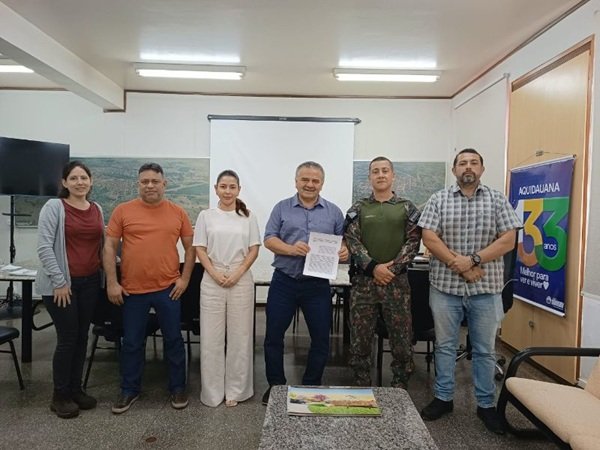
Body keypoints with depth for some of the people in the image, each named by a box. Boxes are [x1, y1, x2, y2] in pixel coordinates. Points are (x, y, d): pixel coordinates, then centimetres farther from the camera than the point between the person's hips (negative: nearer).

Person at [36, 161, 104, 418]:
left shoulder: (97, 209, 9)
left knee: (82, 337, 12)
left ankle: (75, 389, 27)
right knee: (67, 338, 0)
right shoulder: (54, 206, -7)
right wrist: (59, 281, -15)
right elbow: (44, 246, -13)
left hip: (90, 282, 5)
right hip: (62, 284, -5)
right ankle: (60, 396, 18)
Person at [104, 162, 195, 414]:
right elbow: (109, 247, 0)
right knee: (132, 343, 12)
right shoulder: (123, 211, 0)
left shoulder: (178, 213, 2)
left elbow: (190, 247, 7)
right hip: (132, 290, 0)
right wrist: (112, 283, -4)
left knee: (173, 340, 10)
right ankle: (129, 390, 30)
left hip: (168, 289, 0)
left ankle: (178, 388, 26)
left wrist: (184, 278, -1)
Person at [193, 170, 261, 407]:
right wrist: (215, 273, -11)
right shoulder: (206, 216, 6)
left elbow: (254, 249, 3)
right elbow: (200, 248, 2)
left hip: (241, 280, 0)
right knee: (211, 337, 5)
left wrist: (238, 273, -10)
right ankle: (213, 391, 19)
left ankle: (235, 389, 20)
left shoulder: (248, 217, 5)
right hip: (212, 280, 0)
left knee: (239, 336, 5)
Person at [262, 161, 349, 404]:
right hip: (284, 281, 0)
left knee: (321, 338, 7)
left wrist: (344, 251, -14)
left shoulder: (334, 212, 7)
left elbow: (343, 241, 9)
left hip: (318, 284, 1)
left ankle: (312, 386, 28)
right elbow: (269, 239, -1)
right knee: (274, 335, 6)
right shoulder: (282, 208, 5)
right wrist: (291, 249, -19)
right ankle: (275, 385, 26)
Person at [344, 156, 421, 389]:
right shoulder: (358, 208, 6)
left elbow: (413, 242, -1)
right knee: (360, 338, 6)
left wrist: (392, 269, -12)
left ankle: (399, 389, 24)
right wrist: (373, 267, -15)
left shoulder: (407, 208, 6)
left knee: (402, 338, 6)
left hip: (397, 281, 0)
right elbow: (352, 241, -3)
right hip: (364, 280, 0)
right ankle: (361, 388, 23)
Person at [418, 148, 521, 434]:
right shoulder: (438, 200, 2)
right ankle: (443, 398, 26)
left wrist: (472, 259, -16)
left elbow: (508, 240, -4)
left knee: (485, 350, 11)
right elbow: (429, 238, -6)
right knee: (445, 345, 11)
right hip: (445, 285, 0)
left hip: (486, 288, 0)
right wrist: (460, 266, -15)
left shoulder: (498, 200, 4)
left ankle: (486, 405, 26)